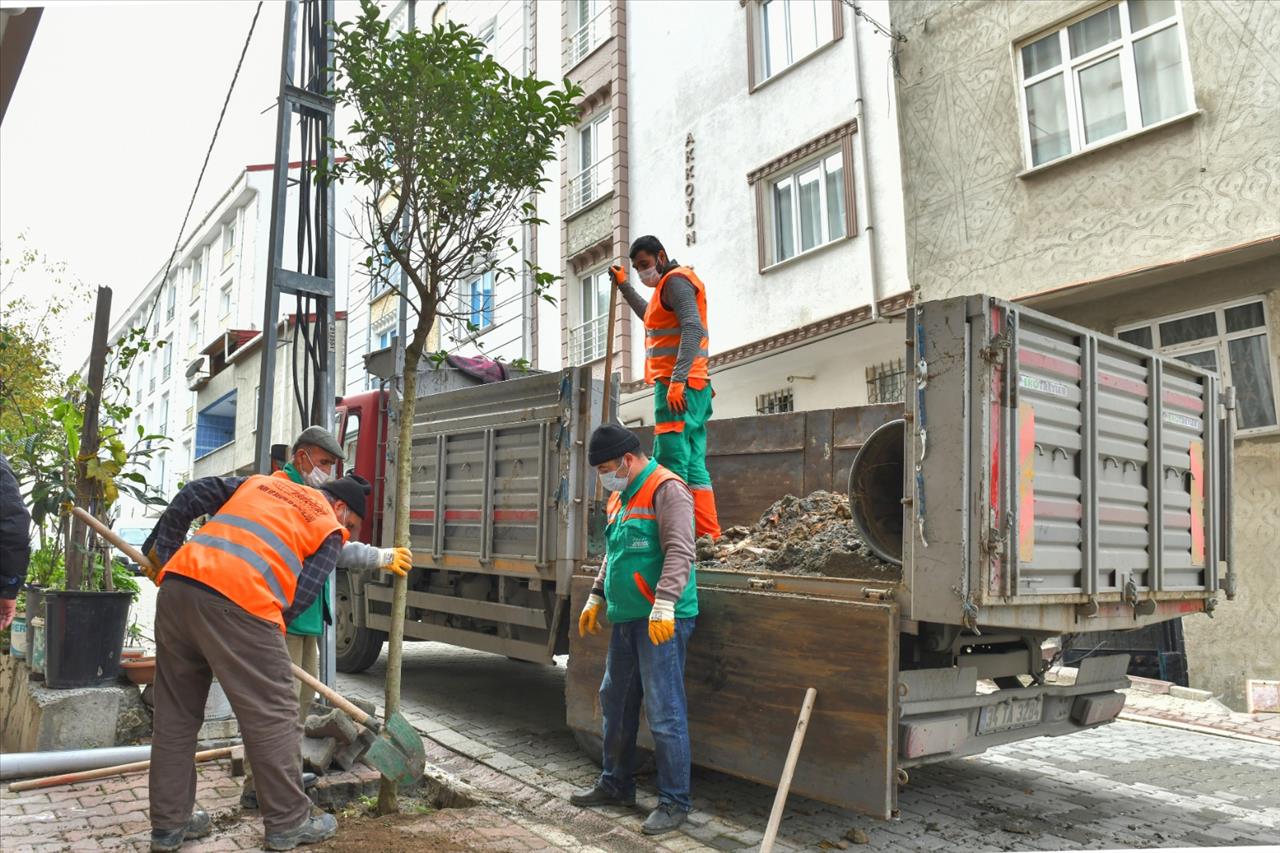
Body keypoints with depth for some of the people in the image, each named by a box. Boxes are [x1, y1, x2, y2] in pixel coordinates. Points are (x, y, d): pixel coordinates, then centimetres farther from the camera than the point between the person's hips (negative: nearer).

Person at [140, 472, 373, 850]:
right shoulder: (330, 531, 12)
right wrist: (267, 633, 15)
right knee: (272, 715, 6)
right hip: (237, 600, -6)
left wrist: (162, 551, 27)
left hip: (177, 584, 7)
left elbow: (192, 496, 23)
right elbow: (300, 596, 3)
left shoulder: (260, 482, 28)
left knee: (174, 714, 17)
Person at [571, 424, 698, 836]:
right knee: (616, 702, 18)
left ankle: (674, 802, 9)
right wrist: (596, 598, 23)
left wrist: (664, 605, -29)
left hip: (661, 622, -9)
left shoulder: (666, 489, -13)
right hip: (626, 618, 10)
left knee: (664, 713, -4)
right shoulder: (620, 497, 16)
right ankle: (616, 784, 33)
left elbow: (679, 552, -22)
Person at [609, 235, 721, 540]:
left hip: (676, 388, -10)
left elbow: (693, 328, -21)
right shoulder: (671, 284, 26)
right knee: (693, 466, 5)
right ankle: (709, 535, 4)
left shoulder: (675, 280, -5)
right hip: (690, 389, 10)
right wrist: (623, 285, 45)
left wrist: (677, 380, -29)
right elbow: (650, 315, 47)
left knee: (670, 465, -14)